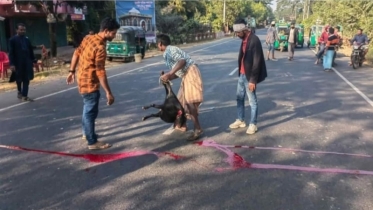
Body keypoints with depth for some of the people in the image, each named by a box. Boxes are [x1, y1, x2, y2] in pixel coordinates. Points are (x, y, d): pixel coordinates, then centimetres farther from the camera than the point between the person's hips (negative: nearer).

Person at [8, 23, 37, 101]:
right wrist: (12, 64, -14)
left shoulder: (27, 39, 7)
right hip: (18, 63, -3)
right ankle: (19, 91, 35)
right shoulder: (12, 40, -4)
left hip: (27, 63, 3)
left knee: (26, 79, 0)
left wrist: (34, 61, 7)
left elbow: (31, 51, 11)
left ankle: (24, 96, 4)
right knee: (19, 79, 10)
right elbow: (11, 53, -8)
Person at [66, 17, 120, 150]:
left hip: (83, 80, 9)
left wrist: (72, 71, 20)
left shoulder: (88, 38, 2)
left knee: (88, 109, 23)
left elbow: (76, 54, 11)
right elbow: (100, 72, -27)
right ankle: (92, 142, 12)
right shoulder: (100, 47, -25)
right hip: (90, 83, -9)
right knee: (91, 112, 1)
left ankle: (86, 133, 40)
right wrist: (108, 92, -23)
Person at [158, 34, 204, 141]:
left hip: (190, 73, -11)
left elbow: (182, 61, -22)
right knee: (181, 100, 17)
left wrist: (169, 73, -24)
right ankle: (182, 125, 29)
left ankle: (198, 129, -17)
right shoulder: (167, 53, 24)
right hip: (186, 75, 11)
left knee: (189, 101, -16)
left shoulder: (170, 50, -6)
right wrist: (167, 78, 9)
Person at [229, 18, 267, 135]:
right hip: (242, 74, 9)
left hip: (249, 76, -9)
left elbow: (257, 62, -22)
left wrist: (253, 80, -22)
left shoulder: (254, 40, -20)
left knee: (252, 101, 4)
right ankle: (240, 120, 32)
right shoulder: (244, 39, 7)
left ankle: (253, 124, 17)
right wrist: (240, 73, 16)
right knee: (239, 98, 17)